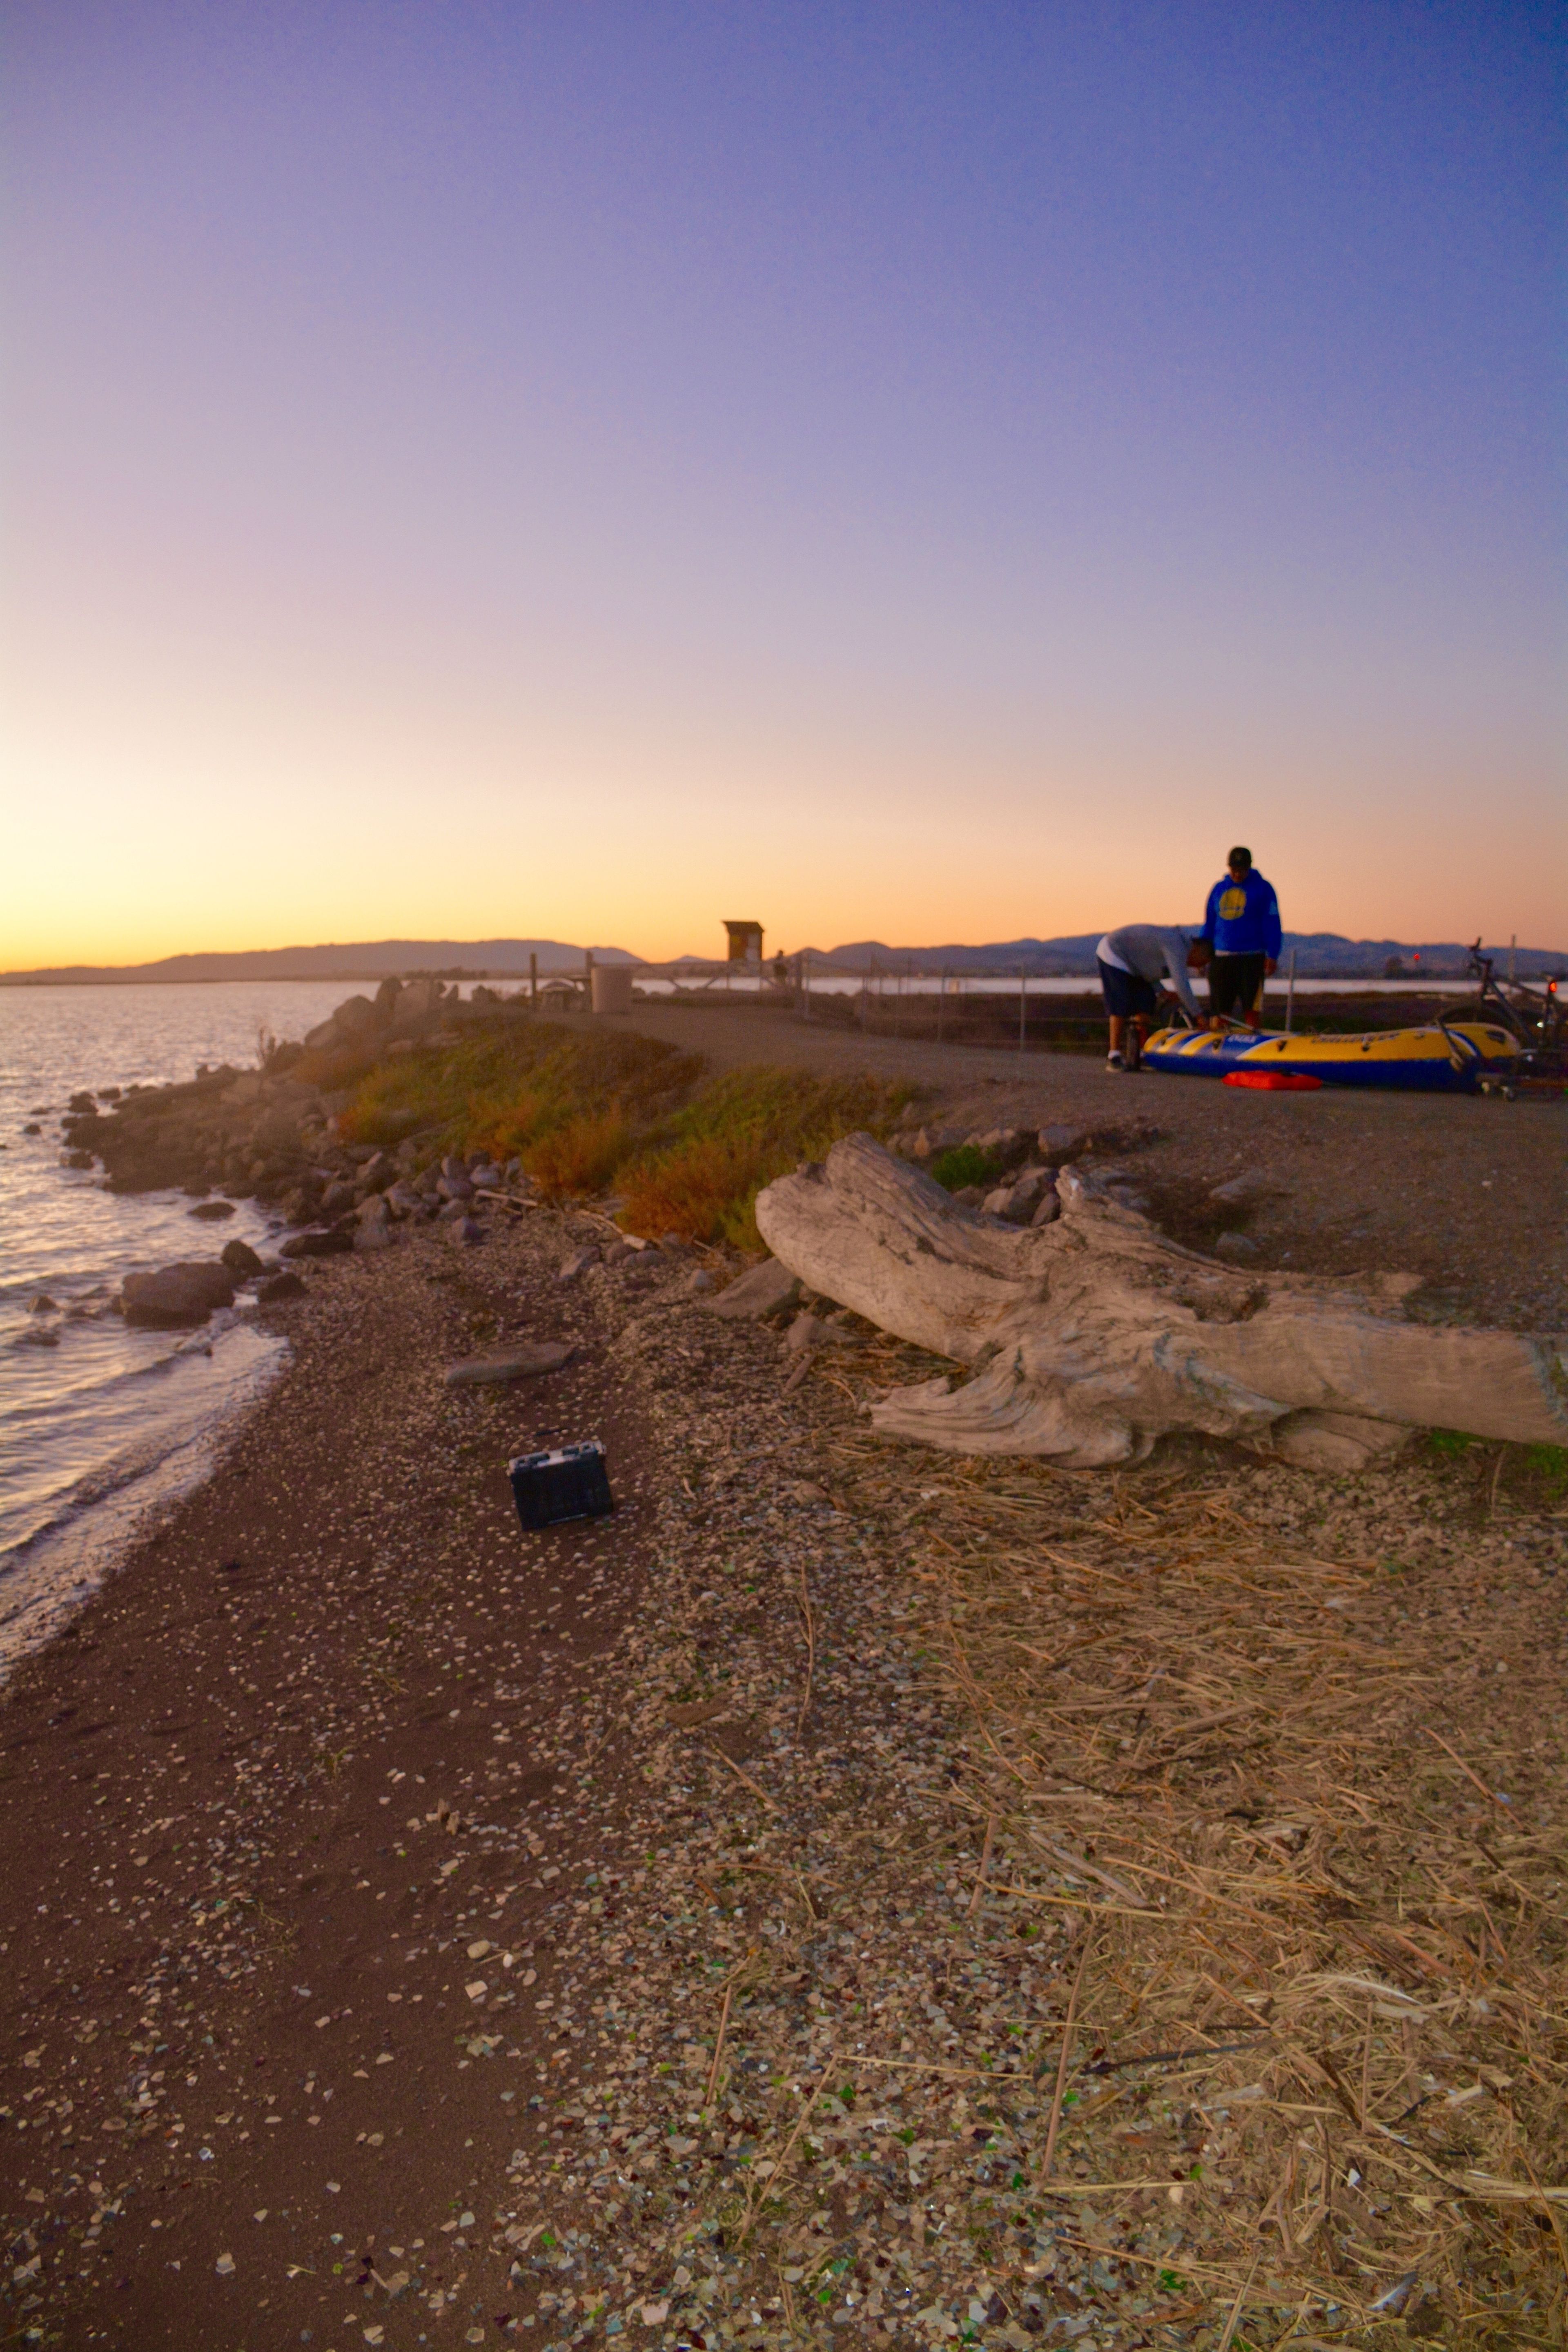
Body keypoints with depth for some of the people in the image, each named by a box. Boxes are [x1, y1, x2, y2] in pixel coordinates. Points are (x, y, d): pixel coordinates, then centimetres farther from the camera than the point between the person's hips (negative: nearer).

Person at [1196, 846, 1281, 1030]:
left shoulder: (1263, 889, 2)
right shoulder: (1219, 889, 14)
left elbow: (1272, 924, -2)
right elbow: (1209, 923, 18)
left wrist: (1272, 956, -9)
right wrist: (1202, 949, 10)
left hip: (1252, 959, -3)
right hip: (1221, 958, 4)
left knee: (1252, 1007, -2)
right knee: (1219, 1007, 2)